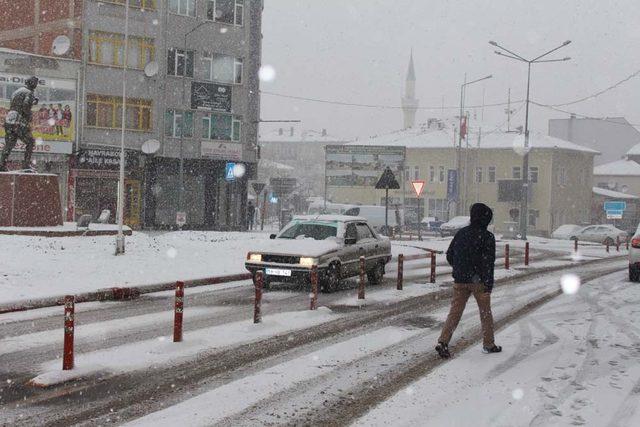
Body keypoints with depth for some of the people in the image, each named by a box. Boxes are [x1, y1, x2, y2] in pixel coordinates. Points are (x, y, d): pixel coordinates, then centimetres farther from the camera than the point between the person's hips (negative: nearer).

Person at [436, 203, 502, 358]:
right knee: (485, 312, 12)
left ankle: (443, 341, -12)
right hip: (478, 281, -4)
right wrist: (489, 284, -14)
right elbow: (488, 262, -15)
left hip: (460, 280, 4)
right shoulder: (487, 237, -9)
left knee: (455, 311, 4)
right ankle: (488, 344, 21)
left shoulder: (461, 233, 8)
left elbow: (449, 255, 13)